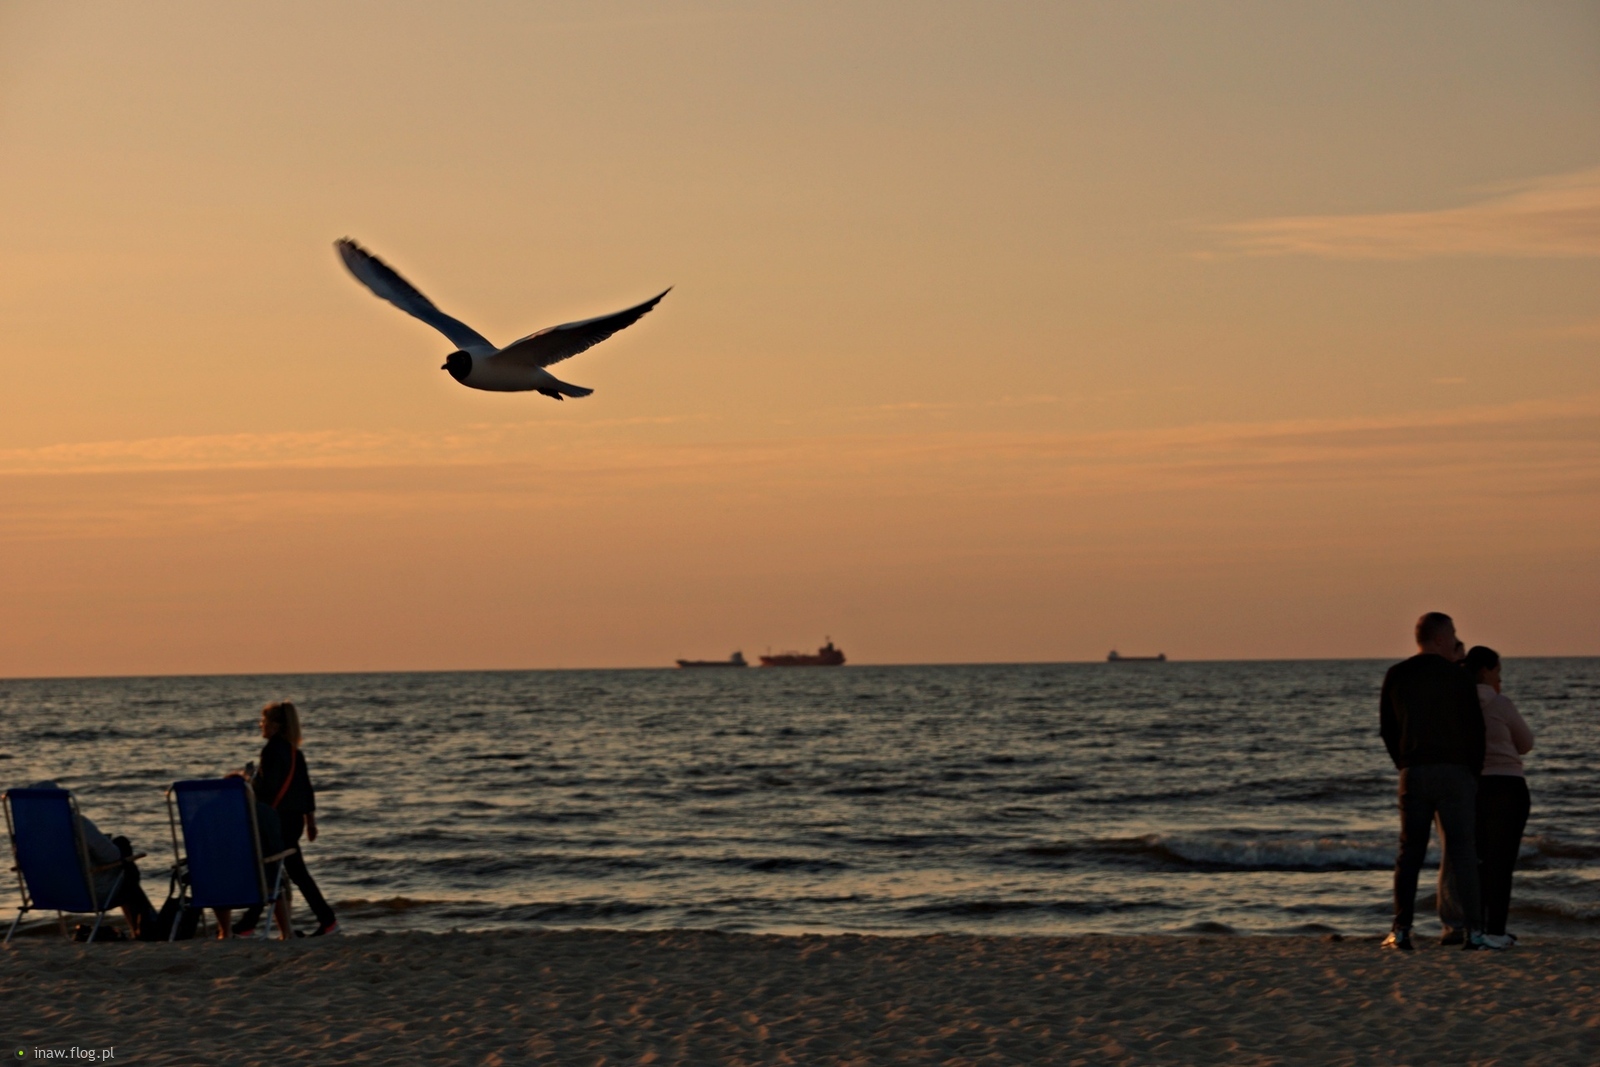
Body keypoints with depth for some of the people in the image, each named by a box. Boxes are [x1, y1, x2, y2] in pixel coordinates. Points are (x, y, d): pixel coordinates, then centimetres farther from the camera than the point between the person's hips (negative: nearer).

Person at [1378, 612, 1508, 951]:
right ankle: (1473, 932, -5)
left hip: (1413, 773, 3)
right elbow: (1475, 729, -1)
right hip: (1455, 771, -3)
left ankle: (1401, 932, 3)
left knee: (1409, 852, 7)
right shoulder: (1456, 676, -4)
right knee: (1463, 851, -2)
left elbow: (1387, 729, 10)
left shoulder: (1395, 677, 6)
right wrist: (1474, 773, 11)